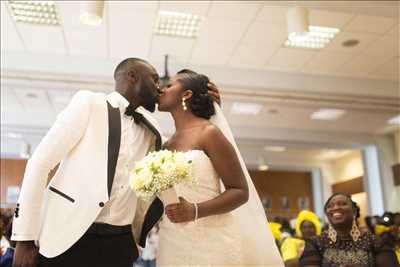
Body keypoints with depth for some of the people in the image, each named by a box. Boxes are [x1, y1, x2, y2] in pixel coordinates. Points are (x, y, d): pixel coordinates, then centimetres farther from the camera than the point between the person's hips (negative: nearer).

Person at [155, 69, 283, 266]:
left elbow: (240, 191, -11)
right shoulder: (166, 145, 11)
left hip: (211, 241, -6)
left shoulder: (209, 132, -9)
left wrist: (195, 211, -23)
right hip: (173, 244, 6)